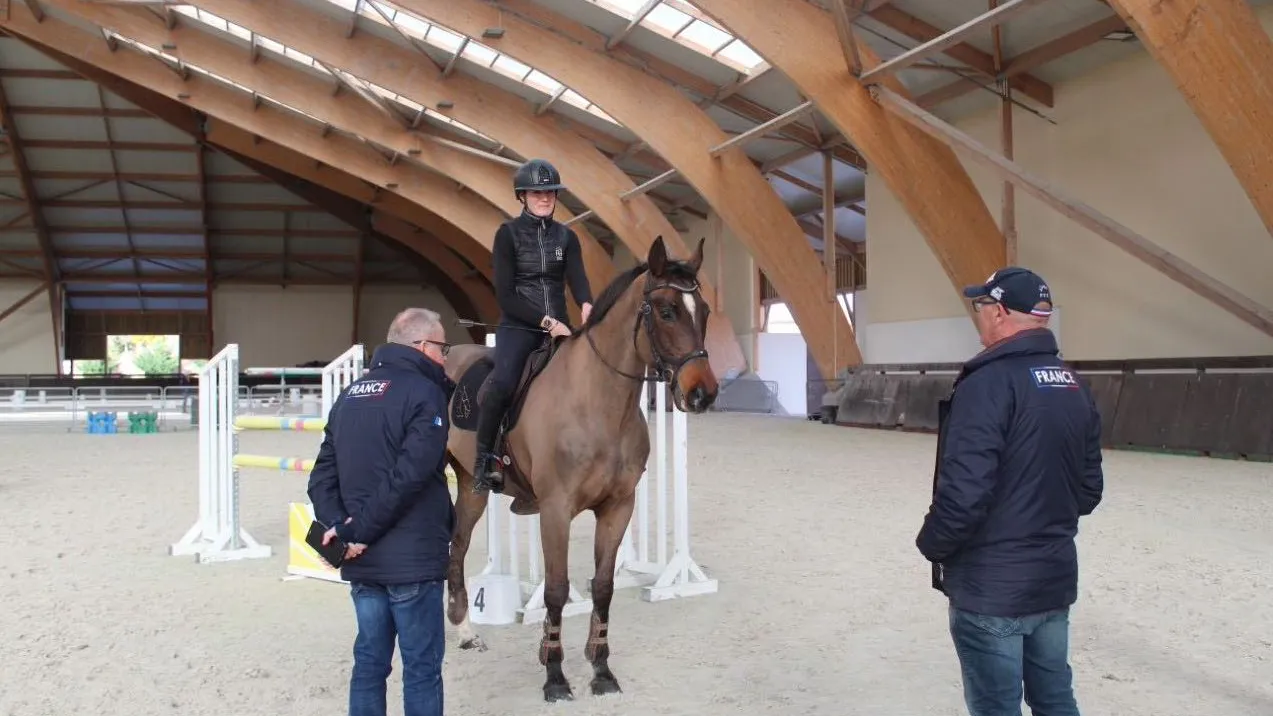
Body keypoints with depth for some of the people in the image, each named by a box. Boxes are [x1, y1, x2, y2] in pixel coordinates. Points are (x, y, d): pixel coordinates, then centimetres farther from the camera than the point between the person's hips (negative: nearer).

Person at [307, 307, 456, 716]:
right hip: (412, 559, -7)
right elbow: (406, 478, -23)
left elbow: (323, 475, 7)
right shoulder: (425, 394, -11)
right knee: (422, 666, 3)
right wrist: (359, 531, -17)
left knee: (369, 660, 15)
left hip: (361, 561, 7)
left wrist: (337, 525, -5)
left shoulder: (350, 395, 14)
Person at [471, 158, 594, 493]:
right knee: (503, 385, -29)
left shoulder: (566, 237, 11)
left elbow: (577, 279, -5)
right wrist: (545, 321, -17)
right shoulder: (508, 233, 0)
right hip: (518, 326, -4)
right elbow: (504, 295, -7)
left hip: (558, 327, 5)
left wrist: (587, 307, -28)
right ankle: (483, 460, -13)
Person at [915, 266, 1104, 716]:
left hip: (991, 585, -8)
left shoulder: (989, 382, -19)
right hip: (1055, 578, 8)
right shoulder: (1074, 387, 7)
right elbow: (1089, 489, 12)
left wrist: (932, 545, -7)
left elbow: (964, 490, -23)